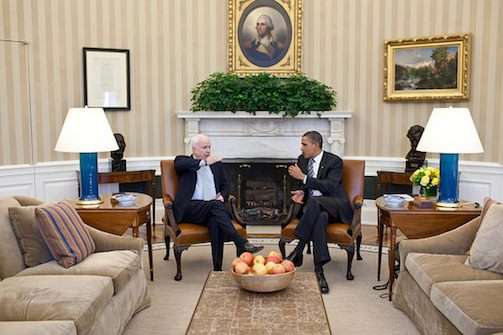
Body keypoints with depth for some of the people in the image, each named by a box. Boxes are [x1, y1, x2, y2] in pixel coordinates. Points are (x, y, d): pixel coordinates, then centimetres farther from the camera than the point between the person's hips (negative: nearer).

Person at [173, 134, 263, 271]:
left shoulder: (217, 164, 22)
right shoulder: (183, 160, 10)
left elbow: (225, 185, 22)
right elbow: (179, 164, -15)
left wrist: (222, 195, -1)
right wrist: (204, 162, -20)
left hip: (212, 208, 3)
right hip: (190, 208, -3)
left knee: (215, 222, -33)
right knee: (215, 205, -33)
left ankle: (217, 268, -35)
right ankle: (242, 244, -38)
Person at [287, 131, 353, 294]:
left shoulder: (334, 161, -6)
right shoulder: (302, 159, 12)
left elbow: (330, 186, -19)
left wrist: (304, 177, -20)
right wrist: (301, 192, -5)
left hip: (335, 206, -3)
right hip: (313, 205, 3)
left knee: (314, 201, -38)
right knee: (321, 217, -36)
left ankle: (299, 249, -32)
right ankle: (319, 270, -39)